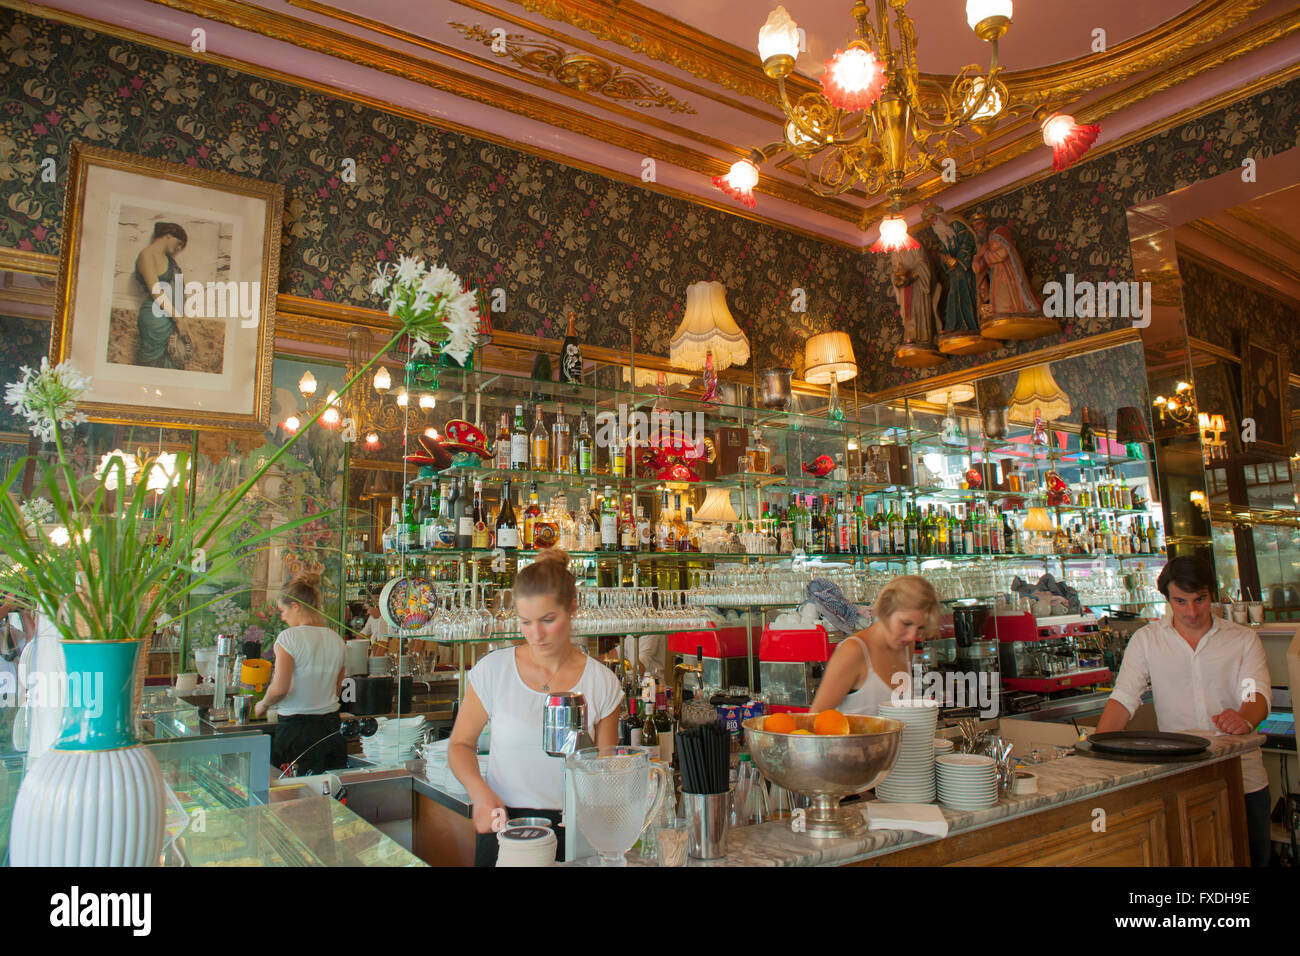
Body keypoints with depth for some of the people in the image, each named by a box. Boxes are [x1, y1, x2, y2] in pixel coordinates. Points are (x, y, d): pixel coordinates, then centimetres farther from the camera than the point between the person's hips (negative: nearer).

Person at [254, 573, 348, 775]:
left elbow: (279, 689, -16)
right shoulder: (336, 639, 8)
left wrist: (263, 705, 2)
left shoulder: (289, 637, -10)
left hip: (296, 728, -5)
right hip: (331, 726, 6)